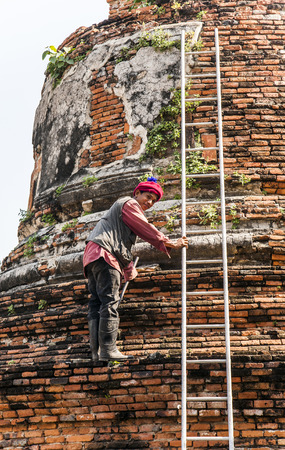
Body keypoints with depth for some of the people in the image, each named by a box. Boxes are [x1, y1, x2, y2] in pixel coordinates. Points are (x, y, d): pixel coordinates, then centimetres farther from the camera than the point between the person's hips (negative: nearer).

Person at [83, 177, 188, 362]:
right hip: (104, 253, -10)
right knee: (109, 303, -15)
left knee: (97, 305, 1)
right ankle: (108, 351, -20)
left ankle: (97, 353, -3)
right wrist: (170, 243, 9)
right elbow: (146, 229, 1)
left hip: (92, 256, 10)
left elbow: (122, 245, 39)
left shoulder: (126, 208, 36)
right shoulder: (129, 204, 5)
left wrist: (130, 270, 42)